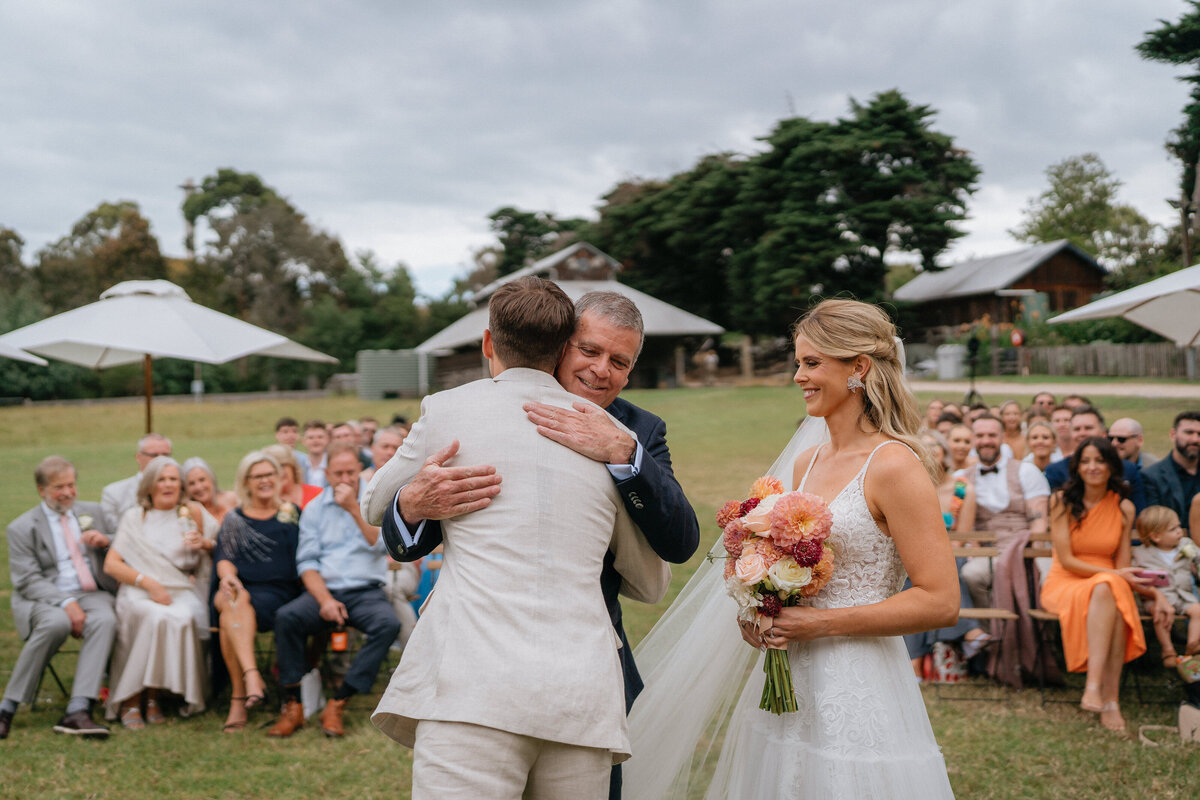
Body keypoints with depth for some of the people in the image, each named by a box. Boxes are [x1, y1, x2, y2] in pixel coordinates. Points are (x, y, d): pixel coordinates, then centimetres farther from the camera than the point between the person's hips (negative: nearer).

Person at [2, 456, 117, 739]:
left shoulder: (93, 512, 17)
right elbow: (27, 580, -6)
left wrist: (106, 541, -2)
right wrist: (66, 604, -22)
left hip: (91, 594, 3)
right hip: (44, 599, -3)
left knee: (105, 620, -33)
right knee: (56, 623, -38)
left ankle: (77, 711, -41)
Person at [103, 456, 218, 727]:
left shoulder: (193, 512, 13)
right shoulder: (135, 517, 11)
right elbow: (111, 564, 3)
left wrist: (203, 544, -6)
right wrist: (148, 582, -11)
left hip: (181, 591, 1)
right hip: (139, 593, -1)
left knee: (182, 618, -34)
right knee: (156, 617, -35)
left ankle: (153, 695, -20)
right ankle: (131, 699, -24)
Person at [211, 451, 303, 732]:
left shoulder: (292, 514, 17)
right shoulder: (234, 519, 20)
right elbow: (224, 557, 7)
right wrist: (228, 575, -17)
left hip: (277, 591, -1)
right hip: (239, 587, 2)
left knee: (230, 616, -34)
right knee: (234, 602, -37)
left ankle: (238, 699, -36)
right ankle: (252, 677, -48)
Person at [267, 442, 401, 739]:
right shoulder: (314, 508, 11)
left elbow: (380, 544, -9)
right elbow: (306, 562, 4)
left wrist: (354, 508, -16)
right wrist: (325, 600, -11)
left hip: (366, 591, -1)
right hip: (324, 590, 1)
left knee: (389, 624, -32)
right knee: (285, 617, -29)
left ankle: (338, 703, -24)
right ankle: (292, 705, -18)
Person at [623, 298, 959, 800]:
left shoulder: (893, 466, -13)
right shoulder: (804, 462, 9)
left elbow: (941, 602, -17)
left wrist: (821, 623, -17)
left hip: (856, 697, -7)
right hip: (788, 686, 7)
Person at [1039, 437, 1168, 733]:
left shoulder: (1124, 508, 7)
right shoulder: (1063, 501, -3)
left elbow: (1123, 566, 7)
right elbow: (1066, 560, -8)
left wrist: (1153, 591, -10)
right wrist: (1115, 574, -16)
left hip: (1110, 585, 3)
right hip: (1065, 585, -2)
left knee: (1112, 593, -36)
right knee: (1105, 588, -37)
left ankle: (1102, 693, -40)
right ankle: (1107, 698, -41)